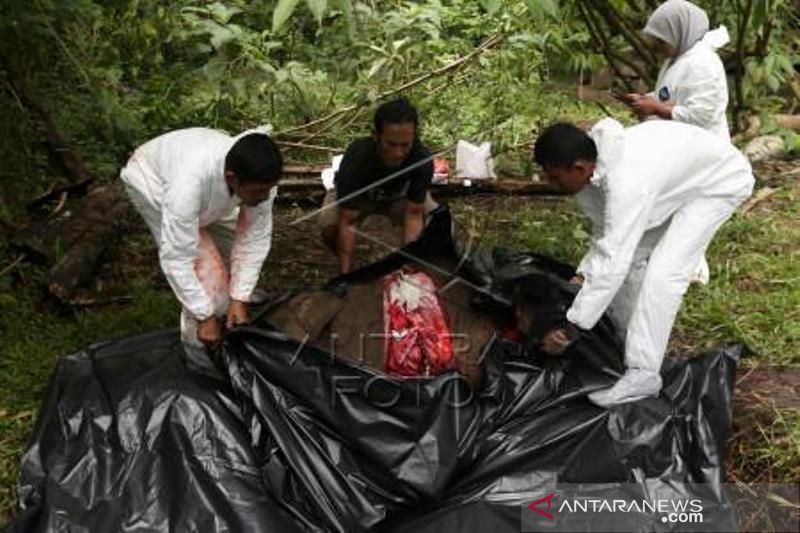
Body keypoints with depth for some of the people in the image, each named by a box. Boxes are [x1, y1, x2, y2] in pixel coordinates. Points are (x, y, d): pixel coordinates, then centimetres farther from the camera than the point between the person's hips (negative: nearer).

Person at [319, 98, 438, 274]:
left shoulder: (423, 160, -35)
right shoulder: (356, 159, -40)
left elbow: (414, 213, -28)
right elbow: (348, 223, -37)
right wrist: (346, 275, -43)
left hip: (399, 196, 2)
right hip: (357, 195, -2)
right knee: (330, 226, -32)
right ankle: (348, 271, -1)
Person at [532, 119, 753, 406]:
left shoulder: (626, 182, -41)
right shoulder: (594, 168, -16)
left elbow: (612, 263, -40)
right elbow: (607, 234, -3)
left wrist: (569, 330, -35)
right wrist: (581, 277, -16)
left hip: (719, 181, -8)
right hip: (680, 175, 8)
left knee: (662, 273, -19)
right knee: (630, 256, 4)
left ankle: (643, 373, -13)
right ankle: (633, 342, 20)